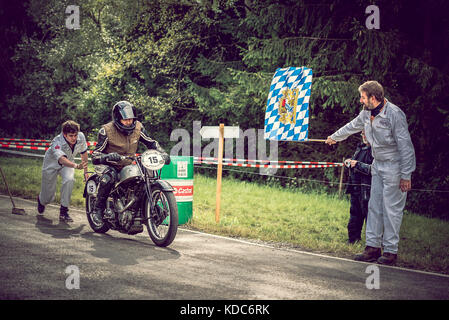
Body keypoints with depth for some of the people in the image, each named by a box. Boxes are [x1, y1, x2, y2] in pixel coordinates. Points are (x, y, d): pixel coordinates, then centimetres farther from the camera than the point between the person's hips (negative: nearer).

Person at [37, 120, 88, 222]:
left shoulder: (81, 137, -24)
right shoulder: (57, 142, -38)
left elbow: (84, 153, -4)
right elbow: (62, 159, -56)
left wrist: (85, 171, 2)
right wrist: (76, 166, -74)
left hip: (69, 162, 3)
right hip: (52, 164, -3)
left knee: (69, 179, -32)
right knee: (48, 198, 5)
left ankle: (63, 211, -19)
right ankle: (41, 200, 46)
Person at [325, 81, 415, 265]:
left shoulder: (394, 114, -19)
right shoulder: (366, 114, 5)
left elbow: (405, 146, -19)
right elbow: (351, 127, 27)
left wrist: (406, 175, -20)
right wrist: (334, 137, 43)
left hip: (394, 167, -8)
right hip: (377, 165, 8)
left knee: (392, 209, -5)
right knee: (374, 207, 8)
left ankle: (390, 250, 1)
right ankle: (373, 247, 13)